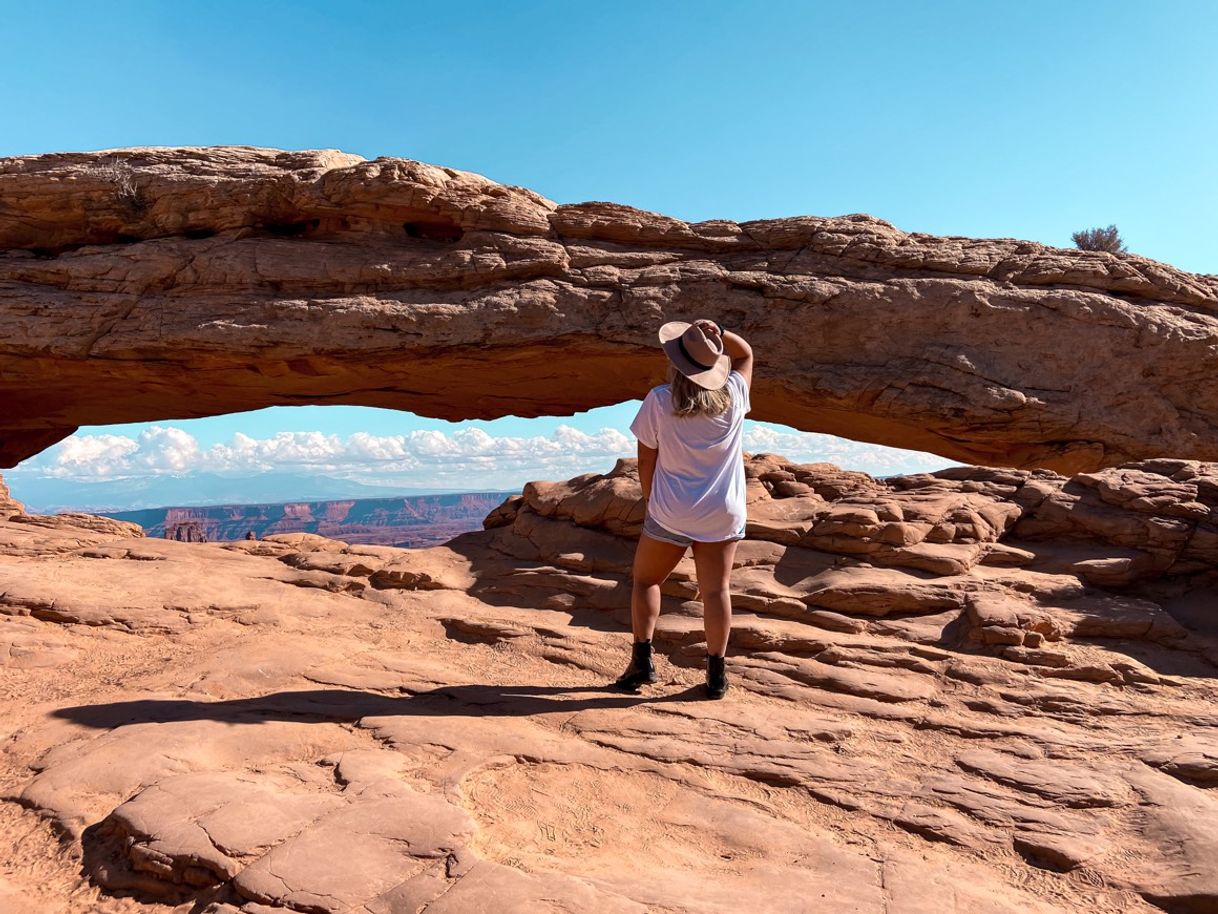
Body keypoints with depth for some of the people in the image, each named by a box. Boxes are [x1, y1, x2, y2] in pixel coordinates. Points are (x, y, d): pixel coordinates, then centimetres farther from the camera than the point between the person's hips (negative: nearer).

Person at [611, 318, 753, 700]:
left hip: (671, 514, -2)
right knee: (716, 590, 8)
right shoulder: (733, 396, -6)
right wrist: (720, 335, -3)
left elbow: (646, 460, -6)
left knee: (645, 581, 16)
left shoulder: (659, 400, -13)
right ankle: (716, 672, 11)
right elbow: (746, 354, 15)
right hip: (723, 516, 2)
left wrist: (651, 500, 9)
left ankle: (642, 659, 12)